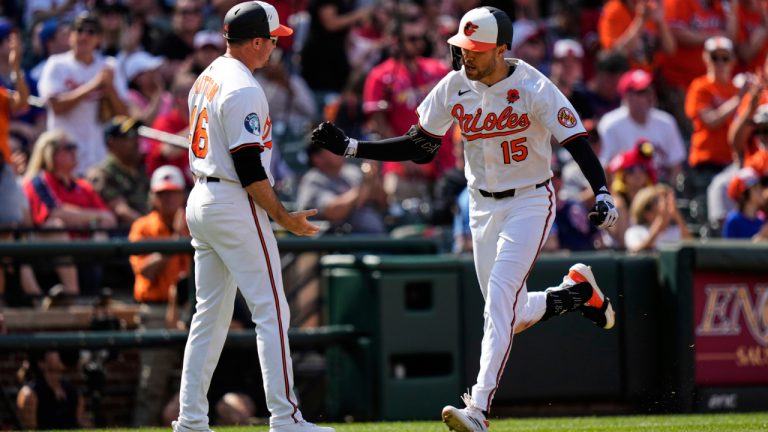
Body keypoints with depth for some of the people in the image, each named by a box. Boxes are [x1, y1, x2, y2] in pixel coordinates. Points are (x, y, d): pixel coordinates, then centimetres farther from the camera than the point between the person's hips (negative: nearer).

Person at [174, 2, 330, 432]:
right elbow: (248, 166, -19)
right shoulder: (244, 90, -16)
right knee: (272, 311, -6)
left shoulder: (206, 78, 13)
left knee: (211, 314, 12)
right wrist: (283, 216, -13)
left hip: (199, 200, 10)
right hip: (235, 206, -10)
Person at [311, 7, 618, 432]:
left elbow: (576, 141, -24)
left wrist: (602, 193, -40)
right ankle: (576, 291, 39)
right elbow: (420, 148, 3)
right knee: (510, 316, 8)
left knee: (501, 297, -21)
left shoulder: (533, 88, -19)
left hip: (530, 202, -6)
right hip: (482, 206, 6)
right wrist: (349, 147, -3)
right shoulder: (454, 87, -4)